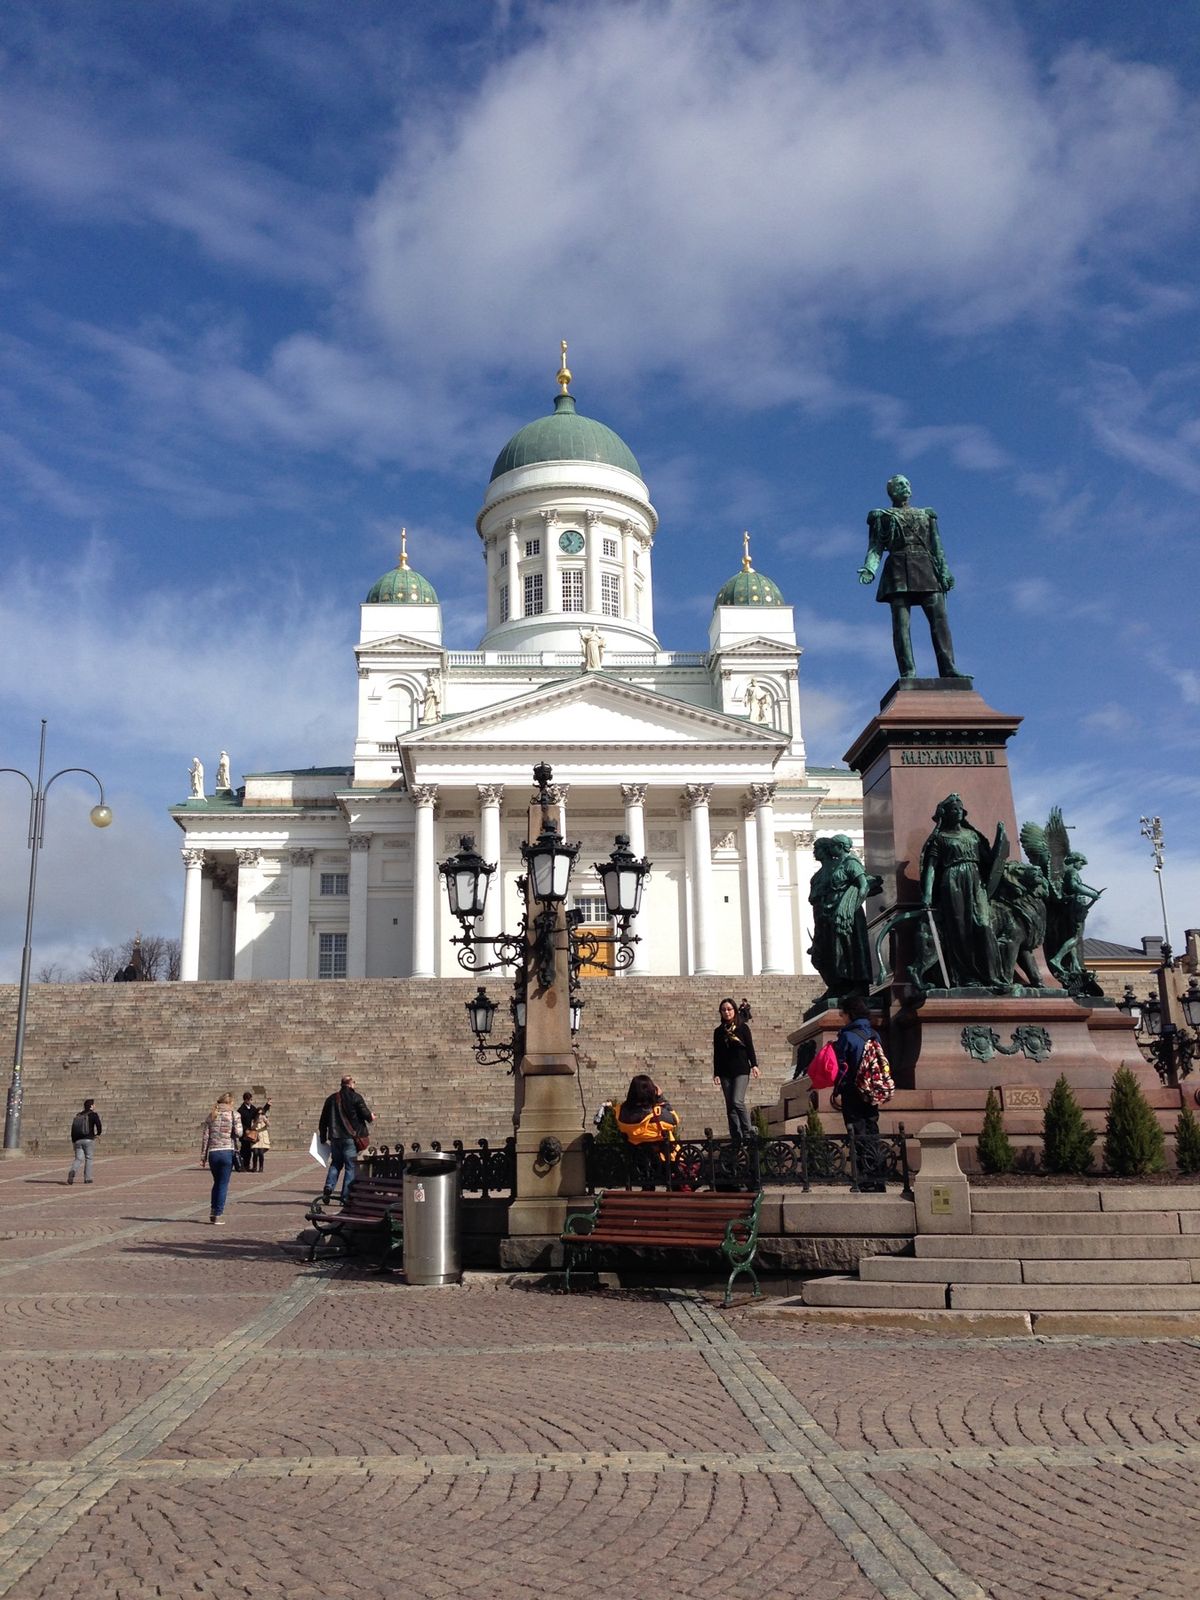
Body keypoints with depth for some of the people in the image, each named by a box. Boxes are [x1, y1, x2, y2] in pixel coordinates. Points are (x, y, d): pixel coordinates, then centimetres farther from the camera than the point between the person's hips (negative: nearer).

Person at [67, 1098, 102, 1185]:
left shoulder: (77, 1115, 17)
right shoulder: (93, 1115, 0)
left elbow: (73, 1129, 15)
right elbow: (98, 1124, -15)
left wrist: (73, 1141, 18)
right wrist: (98, 1134, 4)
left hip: (77, 1141, 4)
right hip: (89, 1140, -4)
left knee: (78, 1159, 2)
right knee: (88, 1159, 8)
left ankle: (72, 1171, -27)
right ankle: (87, 1178, 6)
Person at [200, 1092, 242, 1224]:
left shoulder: (210, 1116, 10)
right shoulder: (234, 1115, -1)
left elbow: (205, 1137, 7)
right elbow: (238, 1132, -13)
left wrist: (203, 1157, 9)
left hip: (213, 1153, 3)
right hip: (228, 1152, -3)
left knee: (217, 1182, 21)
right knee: (223, 1184, 4)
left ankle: (213, 1211, 16)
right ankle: (218, 1214, 3)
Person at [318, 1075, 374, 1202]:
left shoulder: (331, 1098, 10)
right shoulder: (355, 1097, -6)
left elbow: (323, 1120, 13)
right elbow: (365, 1113, -10)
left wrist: (323, 1138, 21)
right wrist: (370, 1118, 14)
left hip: (335, 1137, 5)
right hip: (350, 1137, -5)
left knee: (336, 1163, 20)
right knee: (351, 1166, 1)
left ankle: (329, 1187, 1)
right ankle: (346, 1196, -2)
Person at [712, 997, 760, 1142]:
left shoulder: (742, 1028, 4)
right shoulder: (718, 1031, 11)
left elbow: (750, 1048, 1)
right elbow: (716, 1054, 11)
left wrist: (754, 1065, -12)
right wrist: (716, 1074, 6)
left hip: (741, 1071, -4)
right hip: (725, 1073, 4)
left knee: (737, 1101, -19)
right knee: (730, 1106, 3)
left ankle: (747, 1134, -10)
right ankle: (736, 1138, 7)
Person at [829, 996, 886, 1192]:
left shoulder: (847, 1036, -13)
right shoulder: (874, 1035, 6)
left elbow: (841, 1066, -13)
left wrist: (837, 1092, -6)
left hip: (853, 1095, -6)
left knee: (860, 1138, -1)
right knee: (872, 1136, 13)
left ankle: (867, 1183, 0)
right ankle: (878, 1183, 16)